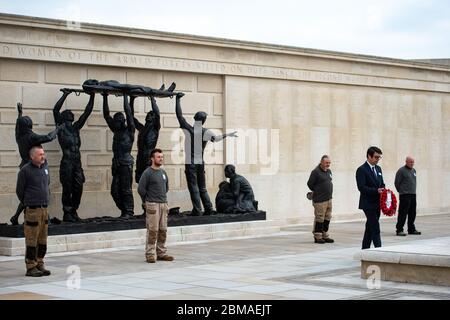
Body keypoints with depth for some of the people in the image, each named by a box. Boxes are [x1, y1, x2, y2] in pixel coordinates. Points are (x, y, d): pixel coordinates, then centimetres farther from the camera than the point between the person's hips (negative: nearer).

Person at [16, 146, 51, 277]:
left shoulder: (45, 167, 10)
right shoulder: (25, 170, -9)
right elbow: (19, 190, -2)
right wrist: (27, 204, 7)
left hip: (44, 209, 6)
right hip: (32, 210, -6)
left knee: (42, 240, 10)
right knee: (32, 240, -4)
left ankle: (39, 264, 18)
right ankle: (31, 267, 1)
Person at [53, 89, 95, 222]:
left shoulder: (76, 127, 20)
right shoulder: (61, 127, 6)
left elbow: (87, 112, 20)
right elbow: (55, 110, -6)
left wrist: (92, 96, 16)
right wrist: (65, 95, -4)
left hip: (77, 162, 5)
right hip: (67, 162, -5)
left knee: (78, 188, 2)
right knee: (67, 188, -4)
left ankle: (74, 211, 12)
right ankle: (67, 213, 2)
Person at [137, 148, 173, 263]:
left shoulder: (163, 172, 13)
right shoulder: (147, 173, -8)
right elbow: (141, 189, -8)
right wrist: (149, 199, 1)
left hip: (163, 204, 7)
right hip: (152, 205, -7)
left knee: (163, 231, 8)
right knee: (152, 231, -8)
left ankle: (161, 253, 15)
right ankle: (150, 254, -4)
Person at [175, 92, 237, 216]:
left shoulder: (188, 129, -9)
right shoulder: (206, 132, -2)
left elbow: (179, 115, -6)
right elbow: (215, 138, 8)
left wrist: (178, 99, 1)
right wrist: (228, 135, 23)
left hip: (190, 163, -4)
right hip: (201, 162, 4)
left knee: (193, 187, -3)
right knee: (202, 188, 14)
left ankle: (197, 210, -8)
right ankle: (209, 209, 11)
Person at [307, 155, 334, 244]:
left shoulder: (329, 171, 12)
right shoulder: (316, 172, -13)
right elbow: (310, 184, -9)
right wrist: (316, 192, 4)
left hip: (329, 199, 8)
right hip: (320, 200, -8)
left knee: (327, 218, 12)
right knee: (319, 218, -4)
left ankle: (325, 236, 20)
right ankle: (317, 237, 3)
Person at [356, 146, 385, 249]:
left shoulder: (378, 169, 15)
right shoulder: (362, 170, -11)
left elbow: (381, 184, 21)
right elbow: (361, 187, -19)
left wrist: (384, 190, -2)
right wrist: (376, 191, -25)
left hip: (377, 203, 8)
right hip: (368, 204, -8)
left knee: (370, 228, 13)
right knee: (375, 229, -11)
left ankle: (365, 250, 20)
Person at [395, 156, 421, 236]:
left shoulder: (413, 170, 15)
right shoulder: (401, 171, -9)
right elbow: (397, 183, -7)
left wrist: (413, 191, 14)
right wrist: (401, 191, 1)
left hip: (413, 195, 8)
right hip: (405, 196, -7)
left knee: (412, 214, 11)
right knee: (403, 213, -7)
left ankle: (411, 229, 19)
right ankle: (399, 230, -3)